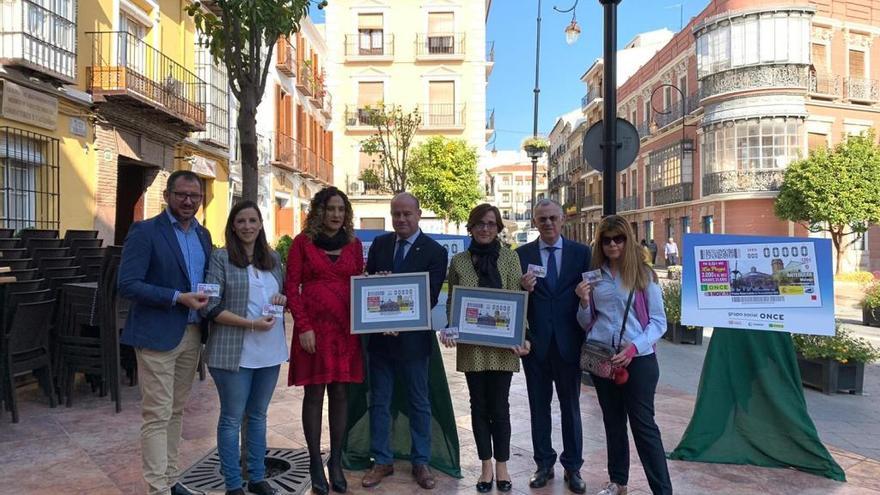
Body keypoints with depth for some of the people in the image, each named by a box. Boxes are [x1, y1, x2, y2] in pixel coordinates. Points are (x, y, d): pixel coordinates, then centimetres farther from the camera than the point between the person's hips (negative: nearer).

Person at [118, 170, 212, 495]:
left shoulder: (203, 235, 12)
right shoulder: (145, 231, -9)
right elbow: (127, 285, -15)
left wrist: (206, 297, 0)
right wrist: (178, 298, -20)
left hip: (192, 334, 7)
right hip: (157, 334, -6)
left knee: (176, 411, 15)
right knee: (158, 415, -2)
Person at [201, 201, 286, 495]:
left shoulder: (273, 258, 9)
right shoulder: (221, 258, -7)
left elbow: (284, 293, 19)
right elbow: (210, 308, -12)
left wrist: (283, 299, -5)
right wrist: (251, 323, -19)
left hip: (270, 350, 5)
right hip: (234, 352, -5)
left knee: (258, 415, 16)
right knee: (232, 418, 7)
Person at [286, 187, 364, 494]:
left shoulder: (353, 244, 10)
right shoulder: (302, 242, 1)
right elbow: (292, 288, -2)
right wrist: (303, 327, -10)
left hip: (345, 327, 3)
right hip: (313, 327, -3)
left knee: (340, 393, 6)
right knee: (314, 394, 2)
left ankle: (336, 462, 18)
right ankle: (315, 464, 14)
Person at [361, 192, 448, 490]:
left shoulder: (435, 251, -6)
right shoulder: (379, 244, 6)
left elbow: (431, 297, -11)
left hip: (413, 336, -3)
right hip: (379, 334, 3)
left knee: (419, 402, 10)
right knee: (379, 401, 11)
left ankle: (420, 462, 25)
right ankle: (382, 461, 25)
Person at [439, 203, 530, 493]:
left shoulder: (510, 258, 1)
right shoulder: (458, 261, 5)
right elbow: (451, 302, 8)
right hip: (471, 346, 2)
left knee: (499, 407, 5)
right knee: (479, 406, 10)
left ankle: (502, 467, 22)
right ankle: (486, 466, 23)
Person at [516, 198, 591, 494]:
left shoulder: (581, 252, 2)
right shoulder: (521, 254, 1)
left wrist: (587, 336, -5)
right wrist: (523, 289, -20)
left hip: (568, 341, 0)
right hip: (535, 341, 1)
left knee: (570, 406, 10)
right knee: (539, 406, 11)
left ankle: (573, 467, 24)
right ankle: (544, 465, 26)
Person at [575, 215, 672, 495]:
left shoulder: (643, 274, -4)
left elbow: (659, 321, -5)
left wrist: (634, 347, -18)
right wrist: (584, 302, -8)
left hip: (638, 359, -4)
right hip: (601, 358, 4)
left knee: (643, 424, -2)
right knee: (613, 422, 14)